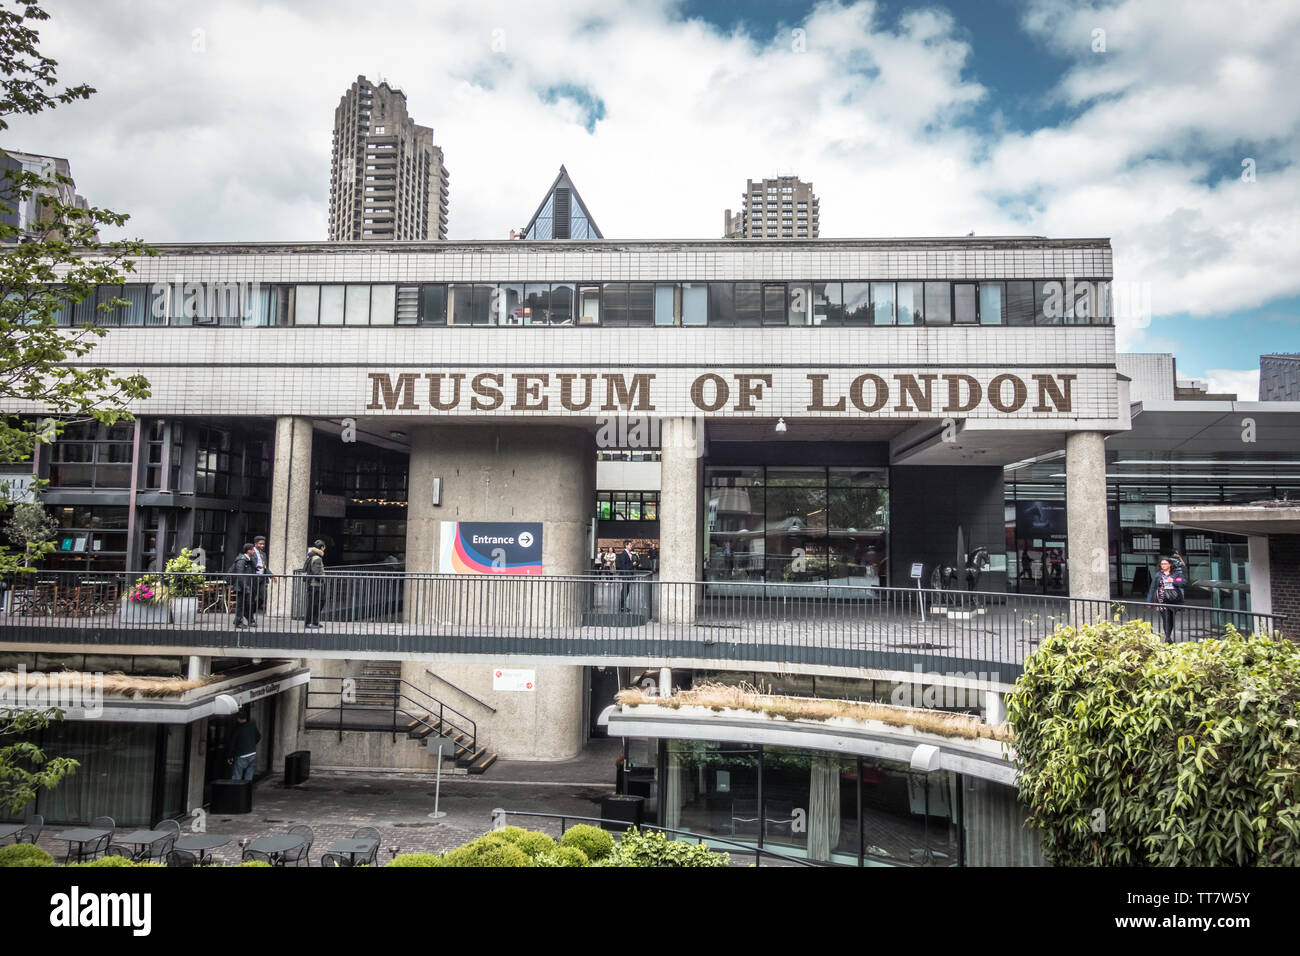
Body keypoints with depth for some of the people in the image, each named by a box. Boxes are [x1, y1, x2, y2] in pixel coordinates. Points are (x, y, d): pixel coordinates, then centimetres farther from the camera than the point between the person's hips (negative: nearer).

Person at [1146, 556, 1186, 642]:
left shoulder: (1176, 573, 9)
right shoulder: (1158, 575, 9)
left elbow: (1185, 583, 0)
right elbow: (1152, 588, 10)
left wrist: (1174, 581, -13)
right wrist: (1149, 601, 7)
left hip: (1174, 599, 1)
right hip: (1162, 599, -1)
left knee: (1171, 619, 7)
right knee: (1166, 618, -13)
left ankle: (1168, 636, 21)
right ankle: (1167, 637, -13)